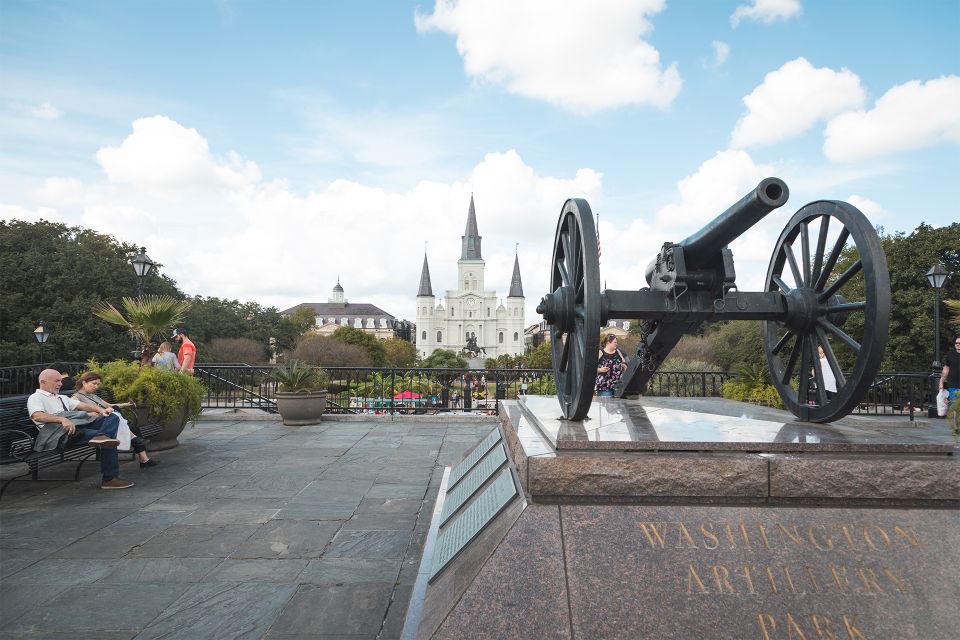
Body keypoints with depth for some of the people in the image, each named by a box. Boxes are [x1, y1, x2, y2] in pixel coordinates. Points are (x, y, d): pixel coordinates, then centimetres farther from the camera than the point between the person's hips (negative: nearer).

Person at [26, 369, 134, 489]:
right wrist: (62, 419, -32)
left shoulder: (62, 398, 33)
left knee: (112, 417, -17)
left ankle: (102, 437, -42)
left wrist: (101, 410, 1)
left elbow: (83, 405, 24)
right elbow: (37, 416, -15)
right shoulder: (35, 398, 7)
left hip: (81, 425, 8)